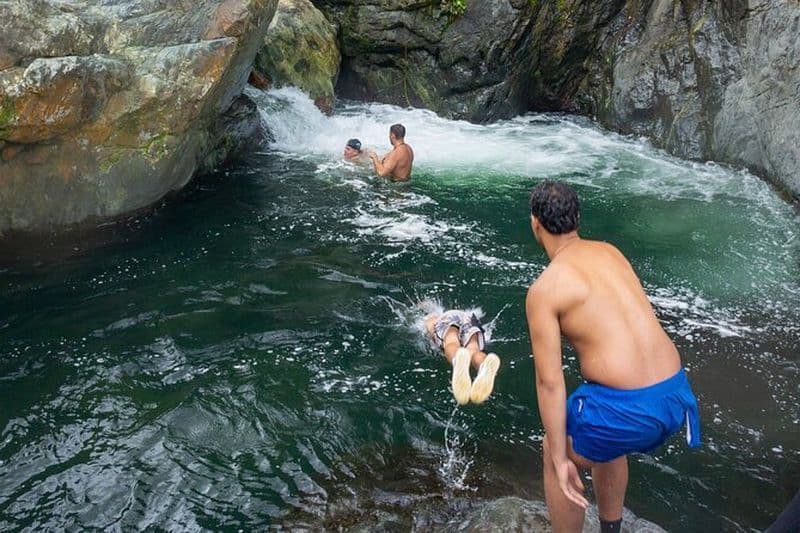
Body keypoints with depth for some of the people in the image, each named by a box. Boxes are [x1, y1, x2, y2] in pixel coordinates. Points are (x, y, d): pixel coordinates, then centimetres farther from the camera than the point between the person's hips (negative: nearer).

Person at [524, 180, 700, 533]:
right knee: (608, 444, 36)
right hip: (674, 394, 7)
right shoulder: (610, 252, 12)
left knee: (555, 453, 23)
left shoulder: (543, 289, -7)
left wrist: (560, 460, -2)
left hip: (623, 407, -7)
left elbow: (549, 382, -9)